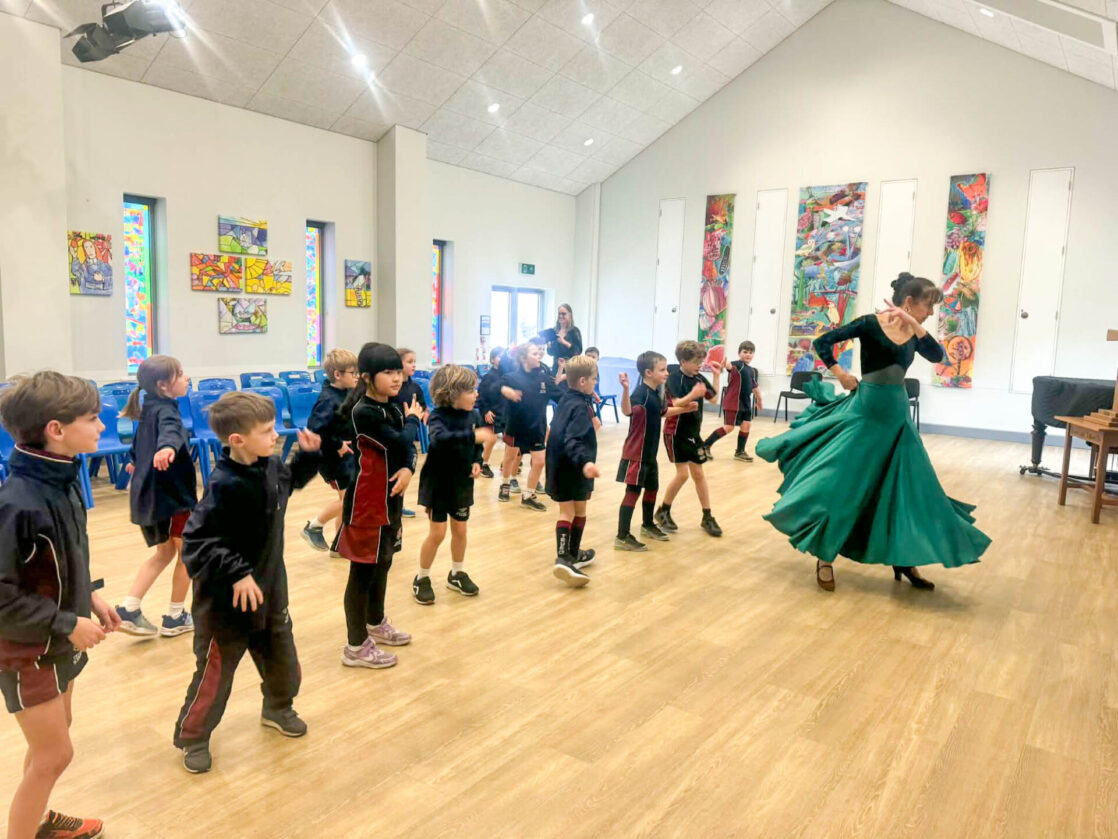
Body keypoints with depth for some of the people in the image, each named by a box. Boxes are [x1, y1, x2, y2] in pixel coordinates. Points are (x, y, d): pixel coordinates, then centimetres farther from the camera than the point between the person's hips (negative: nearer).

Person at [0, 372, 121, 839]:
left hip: (58, 641, 8)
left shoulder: (62, 480, -6)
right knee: (54, 754, 5)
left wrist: (89, 596, 2)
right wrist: (66, 625, -21)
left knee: (52, 739, 24)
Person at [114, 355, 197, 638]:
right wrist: (167, 447, -65)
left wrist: (136, 461, 52)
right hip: (171, 492, -9)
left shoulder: (150, 409, 11)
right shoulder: (166, 410, -17)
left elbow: (139, 442, 32)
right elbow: (170, 431, -43)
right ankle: (175, 617, 18)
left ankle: (129, 610, 14)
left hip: (149, 493, 9)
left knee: (164, 552, 21)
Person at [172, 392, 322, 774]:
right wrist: (237, 574, -31)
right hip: (226, 601, -7)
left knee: (283, 659, 22)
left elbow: (290, 480, 19)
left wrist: (308, 454, 6)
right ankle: (192, 737, 34)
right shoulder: (224, 487, -29)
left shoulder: (270, 466, -5)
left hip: (269, 589, 8)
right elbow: (196, 542, -27)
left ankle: (277, 709, 49)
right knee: (215, 671, 10)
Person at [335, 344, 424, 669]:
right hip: (367, 502, -8)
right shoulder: (363, 412, -19)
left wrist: (408, 468, -18)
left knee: (382, 562, 21)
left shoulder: (394, 408, 6)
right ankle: (356, 646, 13)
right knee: (363, 571, 1)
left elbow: (409, 449, 3)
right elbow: (401, 443, -24)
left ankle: (376, 624, 40)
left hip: (390, 498, 8)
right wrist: (413, 420, -5)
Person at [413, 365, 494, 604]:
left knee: (460, 530, 14)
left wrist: (477, 462, -6)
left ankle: (457, 574, 34)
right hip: (438, 483, -5)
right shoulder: (438, 416, -19)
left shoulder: (473, 416, -3)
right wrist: (473, 436, -48)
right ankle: (422, 579, 18)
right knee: (437, 533, -1)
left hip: (462, 483, 5)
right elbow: (440, 439, -41)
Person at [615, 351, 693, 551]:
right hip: (636, 453, -9)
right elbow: (627, 411, -42)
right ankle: (622, 537, -2)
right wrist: (625, 389, -56)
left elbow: (663, 412, 27)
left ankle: (648, 525, 40)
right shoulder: (641, 392, -22)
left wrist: (685, 408, 23)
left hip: (649, 452, 9)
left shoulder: (656, 392, 7)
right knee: (633, 491, -7)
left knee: (652, 487, 21)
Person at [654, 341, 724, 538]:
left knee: (698, 473, 9)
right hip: (676, 432, -6)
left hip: (693, 432, 6)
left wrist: (717, 375, 10)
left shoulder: (699, 378, 5)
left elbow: (713, 398, 14)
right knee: (683, 473, -9)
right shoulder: (674, 377, -14)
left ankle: (707, 517, 17)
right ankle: (663, 512, 10)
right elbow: (675, 404, -25)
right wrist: (692, 395, -40)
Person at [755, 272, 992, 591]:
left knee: (907, 486, 8)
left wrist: (914, 325, -19)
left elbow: (937, 356, -11)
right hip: (866, 411, -6)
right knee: (842, 481, -3)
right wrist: (840, 374, -10)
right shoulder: (870, 324, -10)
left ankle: (903, 558, 21)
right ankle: (824, 556, 10)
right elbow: (822, 342, -8)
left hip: (897, 414, 7)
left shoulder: (912, 333, 6)